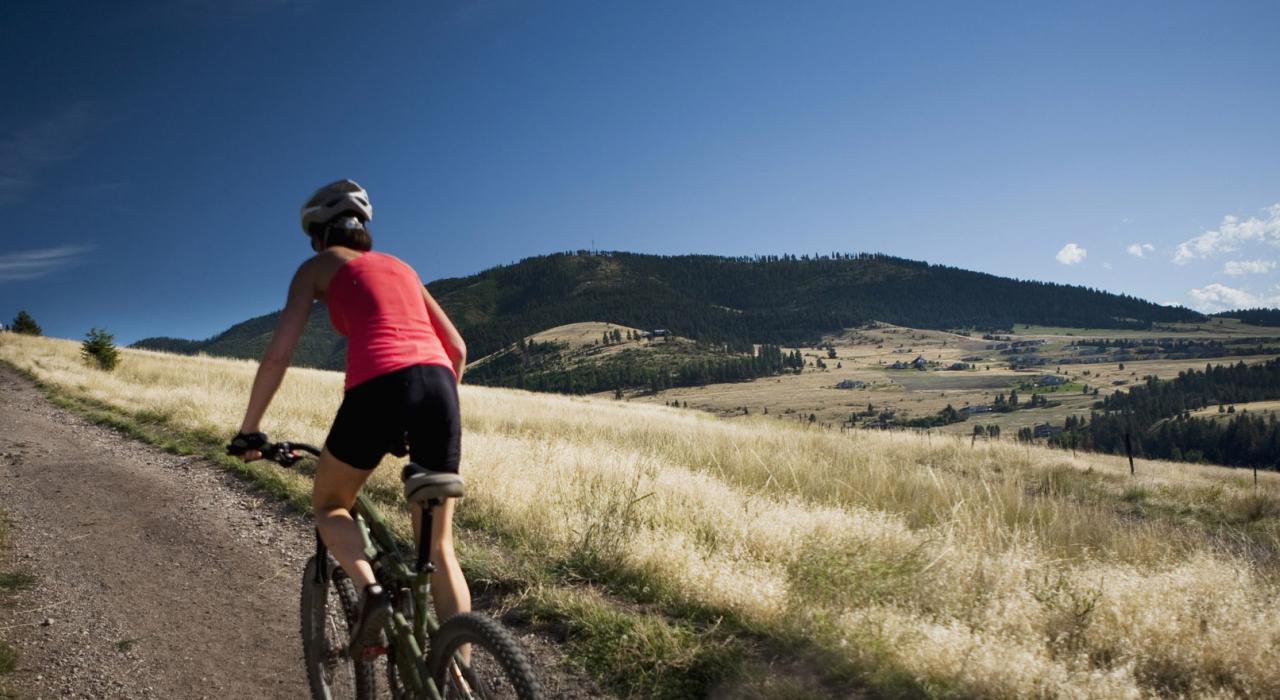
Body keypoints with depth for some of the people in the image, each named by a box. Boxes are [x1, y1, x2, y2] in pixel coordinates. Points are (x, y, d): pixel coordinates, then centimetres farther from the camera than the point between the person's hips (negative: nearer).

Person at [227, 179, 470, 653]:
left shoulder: (318, 266, 18)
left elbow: (278, 354, 8)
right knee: (439, 547, 13)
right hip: (438, 384, 4)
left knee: (328, 505, 24)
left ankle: (370, 589, -3)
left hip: (378, 385, -4)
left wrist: (249, 430, 18)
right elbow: (457, 349, 28)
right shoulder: (400, 266, 31)